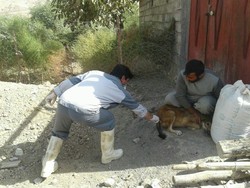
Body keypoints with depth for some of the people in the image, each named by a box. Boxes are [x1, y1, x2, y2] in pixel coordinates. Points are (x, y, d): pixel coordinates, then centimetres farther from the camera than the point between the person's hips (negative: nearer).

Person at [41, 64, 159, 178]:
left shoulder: (94, 73, 27)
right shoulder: (120, 90, 18)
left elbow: (72, 81, 23)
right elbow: (137, 107, 30)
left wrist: (54, 94, 29)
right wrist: (152, 117, 46)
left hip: (63, 103, 6)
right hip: (83, 110, -5)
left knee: (59, 132, 30)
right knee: (109, 122, 20)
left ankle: (47, 166, 38)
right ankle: (108, 155, 35)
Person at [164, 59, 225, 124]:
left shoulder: (214, 80, -30)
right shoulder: (182, 74, -29)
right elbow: (180, 96, -26)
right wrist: (194, 112, -27)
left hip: (206, 99, -2)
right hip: (187, 100, 3)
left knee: (205, 104, -37)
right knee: (169, 98, -22)